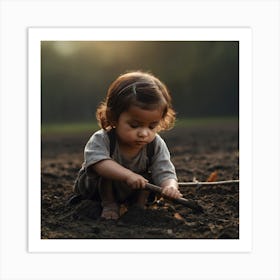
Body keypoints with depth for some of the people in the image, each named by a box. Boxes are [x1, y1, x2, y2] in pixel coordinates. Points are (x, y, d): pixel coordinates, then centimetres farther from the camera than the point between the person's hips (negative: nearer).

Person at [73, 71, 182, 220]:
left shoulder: (156, 145, -25)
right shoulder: (102, 139, -35)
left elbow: (165, 173, -32)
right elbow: (99, 162, -53)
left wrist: (170, 187, -57)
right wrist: (128, 175, -68)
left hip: (133, 191, 3)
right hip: (97, 187, -2)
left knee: (148, 177, -22)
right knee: (105, 171, -30)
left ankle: (138, 205, 1)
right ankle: (109, 204, -10)